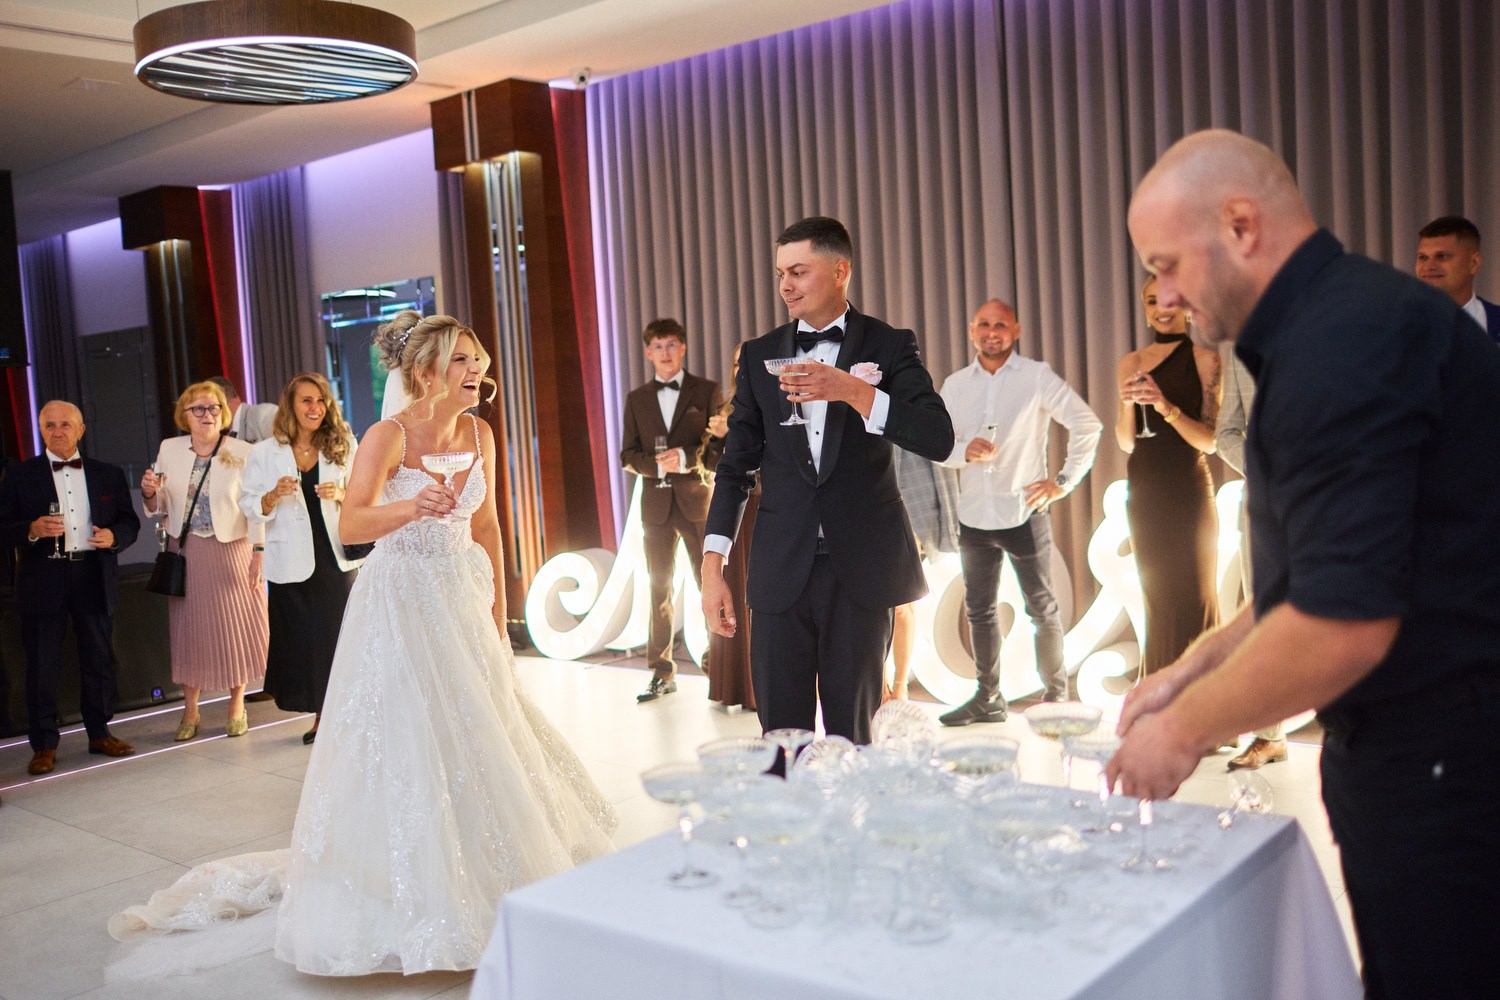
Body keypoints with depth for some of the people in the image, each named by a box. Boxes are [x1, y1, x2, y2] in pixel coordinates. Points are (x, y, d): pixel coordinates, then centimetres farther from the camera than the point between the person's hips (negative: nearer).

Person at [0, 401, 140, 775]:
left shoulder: (109, 474, 9)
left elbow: (130, 522, 10)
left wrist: (113, 536, -11)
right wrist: (32, 530, -21)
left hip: (95, 579, 2)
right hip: (44, 581, -2)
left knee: (99, 659, 10)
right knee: (42, 666, 3)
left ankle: (100, 733, 23)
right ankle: (44, 745, 11)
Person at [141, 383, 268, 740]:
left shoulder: (243, 453, -3)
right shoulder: (170, 450, 6)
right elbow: (160, 508, 12)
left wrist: (259, 551, -14)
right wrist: (150, 493, -10)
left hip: (230, 550, -2)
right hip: (186, 552, 3)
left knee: (235, 624, 4)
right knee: (188, 627, 7)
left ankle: (237, 705, 20)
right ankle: (190, 712, 18)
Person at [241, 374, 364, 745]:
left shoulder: (342, 446, 5)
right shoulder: (265, 453, 3)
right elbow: (250, 508, 2)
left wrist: (341, 495, -13)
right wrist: (274, 495, -17)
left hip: (337, 559, 0)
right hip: (292, 563, 0)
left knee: (340, 636, -1)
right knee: (301, 641, 2)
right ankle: (320, 715, 18)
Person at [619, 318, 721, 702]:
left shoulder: (707, 391, 4)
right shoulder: (637, 399, 12)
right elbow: (628, 455, 8)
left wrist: (686, 458, -18)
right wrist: (658, 464, -12)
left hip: (698, 499, -2)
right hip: (656, 504, 3)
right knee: (659, 589, 5)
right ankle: (662, 673, 11)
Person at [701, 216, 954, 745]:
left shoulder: (889, 347, 3)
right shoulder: (759, 355, 11)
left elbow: (939, 439, -10)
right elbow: (736, 464, 12)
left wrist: (855, 391, -23)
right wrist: (712, 567, 4)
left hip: (860, 567, -2)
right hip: (782, 570, 2)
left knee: (852, 733, 6)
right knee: (781, 736, 2)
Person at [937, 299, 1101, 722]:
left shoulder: (1037, 376, -4)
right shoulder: (954, 385, 7)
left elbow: (1087, 424, -4)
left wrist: (1064, 481, -7)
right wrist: (965, 450, -14)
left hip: (1024, 513, -4)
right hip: (973, 517, 4)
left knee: (1042, 608, 4)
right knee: (979, 609, 10)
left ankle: (1056, 693, 16)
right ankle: (988, 698, 21)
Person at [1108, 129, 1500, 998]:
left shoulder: (1342, 344, -21)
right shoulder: (1335, 323, 12)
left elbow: (1344, 623, -26)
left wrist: (1186, 729, -11)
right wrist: (1195, 670, 11)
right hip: (1401, 748, 10)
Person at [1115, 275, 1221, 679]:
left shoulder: (1204, 359, -3)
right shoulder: (1132, 363, 9)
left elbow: (1210, 440, -8)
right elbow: (1126, 442, 9)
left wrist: (1168, 408, -23)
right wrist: (1127, 404, -10)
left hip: (1189, 492, -4)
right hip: (1143, 491, 4)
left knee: (1192, 595, -1)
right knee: (1157, 597, 10)